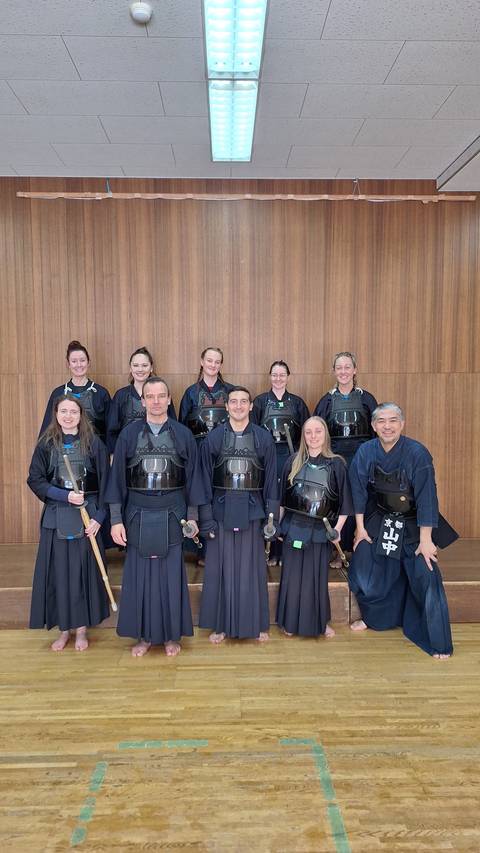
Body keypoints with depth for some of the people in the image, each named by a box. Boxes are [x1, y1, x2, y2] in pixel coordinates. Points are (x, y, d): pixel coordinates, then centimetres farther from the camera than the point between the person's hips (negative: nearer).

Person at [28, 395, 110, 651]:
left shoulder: (94, 443, -2)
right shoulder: (46, 444, 3)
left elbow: (104, 482, -2)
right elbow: (35, 480, 0)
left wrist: (98, 517, -9)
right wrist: (65, 496, -13)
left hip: (87, 514, -1)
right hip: (56, 516, 1)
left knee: (84, 569, 4)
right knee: (58, 570, 5)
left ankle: (81, 628, 19)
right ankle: (64, 628, 21)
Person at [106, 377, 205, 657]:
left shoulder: (183, 434, 0)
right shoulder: (129, 433, -1)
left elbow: (192, 476, 4)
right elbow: (117, 478, 0)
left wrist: (192, 516, 2)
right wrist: (116, 519, -3)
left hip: (172, 514, 0)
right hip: (138, 514, 1)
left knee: (171, 574, 7)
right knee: (140, 574, 7)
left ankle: (172, 634, 23)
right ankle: (144, 634, 24)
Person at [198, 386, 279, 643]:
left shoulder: (263, 438, 1)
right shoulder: (213, 438, 0)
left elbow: (271, 479, 3)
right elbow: (205, 478, 1)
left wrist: (271, 515, -2)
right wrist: (206, 516, -5)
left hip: (252, 510, 0)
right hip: (222, 509, 0)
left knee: (251, 569, 8)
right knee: (221, 568, 6)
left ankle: (255, 623, 23)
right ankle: (220, 624, 21)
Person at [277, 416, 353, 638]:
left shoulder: (336, 464, -3)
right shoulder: (293, 462, 2)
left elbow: (344, 501, -1)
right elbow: (282, 497, 7)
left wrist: (338, 528, -7)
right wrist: (277, 523, 6)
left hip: (321, 529, -1)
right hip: (294, 527, 1)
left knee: (317, 576, 6)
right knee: (292, 576, 7)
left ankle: (320, 622, 24)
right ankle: (290, 622, 21)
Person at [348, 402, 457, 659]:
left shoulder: (418, 453, -22)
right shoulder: (365, 452, -12)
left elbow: (426, 498, -20)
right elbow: (359, 491, -2)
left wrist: (425, 539, -18)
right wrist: (360, 528, 0)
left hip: (413, 525, -3)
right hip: (379, 521, 3)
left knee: (426, 578, -7)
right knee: (361, 570, 3)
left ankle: (438, 642, 9)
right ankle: (373, 617, 31)